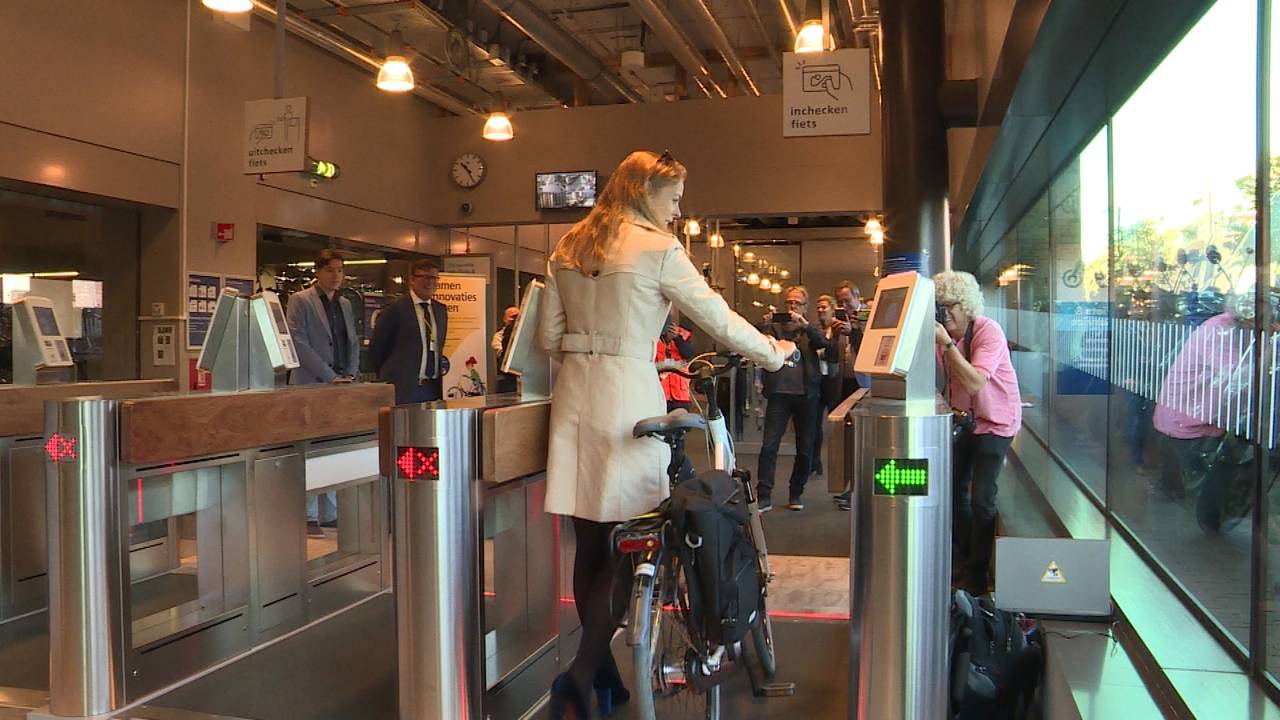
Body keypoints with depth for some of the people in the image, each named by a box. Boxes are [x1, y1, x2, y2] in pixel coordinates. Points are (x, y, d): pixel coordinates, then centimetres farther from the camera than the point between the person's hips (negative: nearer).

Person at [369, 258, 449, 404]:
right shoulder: (395, 310, -4)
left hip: (433, 390, 6)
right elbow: (376, 348, 1)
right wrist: (389, 377, 6)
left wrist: (443, 363, 9)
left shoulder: (441, 311, 15)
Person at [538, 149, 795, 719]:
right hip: (627, 397, -6)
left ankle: (601, 670, 21)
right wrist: (774, 353, 12)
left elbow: (549, 336, 13)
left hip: (575, 396, 6)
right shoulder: (658, 248, -5)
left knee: (590, 544, 10)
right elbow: (718, 319, -2)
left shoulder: (567, 249, 12)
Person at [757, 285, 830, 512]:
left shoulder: (810, 331, 13)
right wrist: (763, 325, -20)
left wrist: (804, 324, -22)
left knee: (805, 449, 5)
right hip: (779, 393, -1)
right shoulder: (774, 327, 13)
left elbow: (824, 343, -8)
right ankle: (764, 496, -7)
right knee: (769, 445, -9)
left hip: (806, 393, 1)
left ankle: (795, 494, 19)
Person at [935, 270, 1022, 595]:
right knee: (955, 491, 12)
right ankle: (962, 559, 29)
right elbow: (949, 380, 6)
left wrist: (947, 345, -34)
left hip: (995, 422, -6)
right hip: (962, 419, 7)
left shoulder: (988, 331, -22)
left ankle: (978, 574, 3)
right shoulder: (943, 333, -4)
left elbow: (974, 383, -33)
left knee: (981, 500, -10)